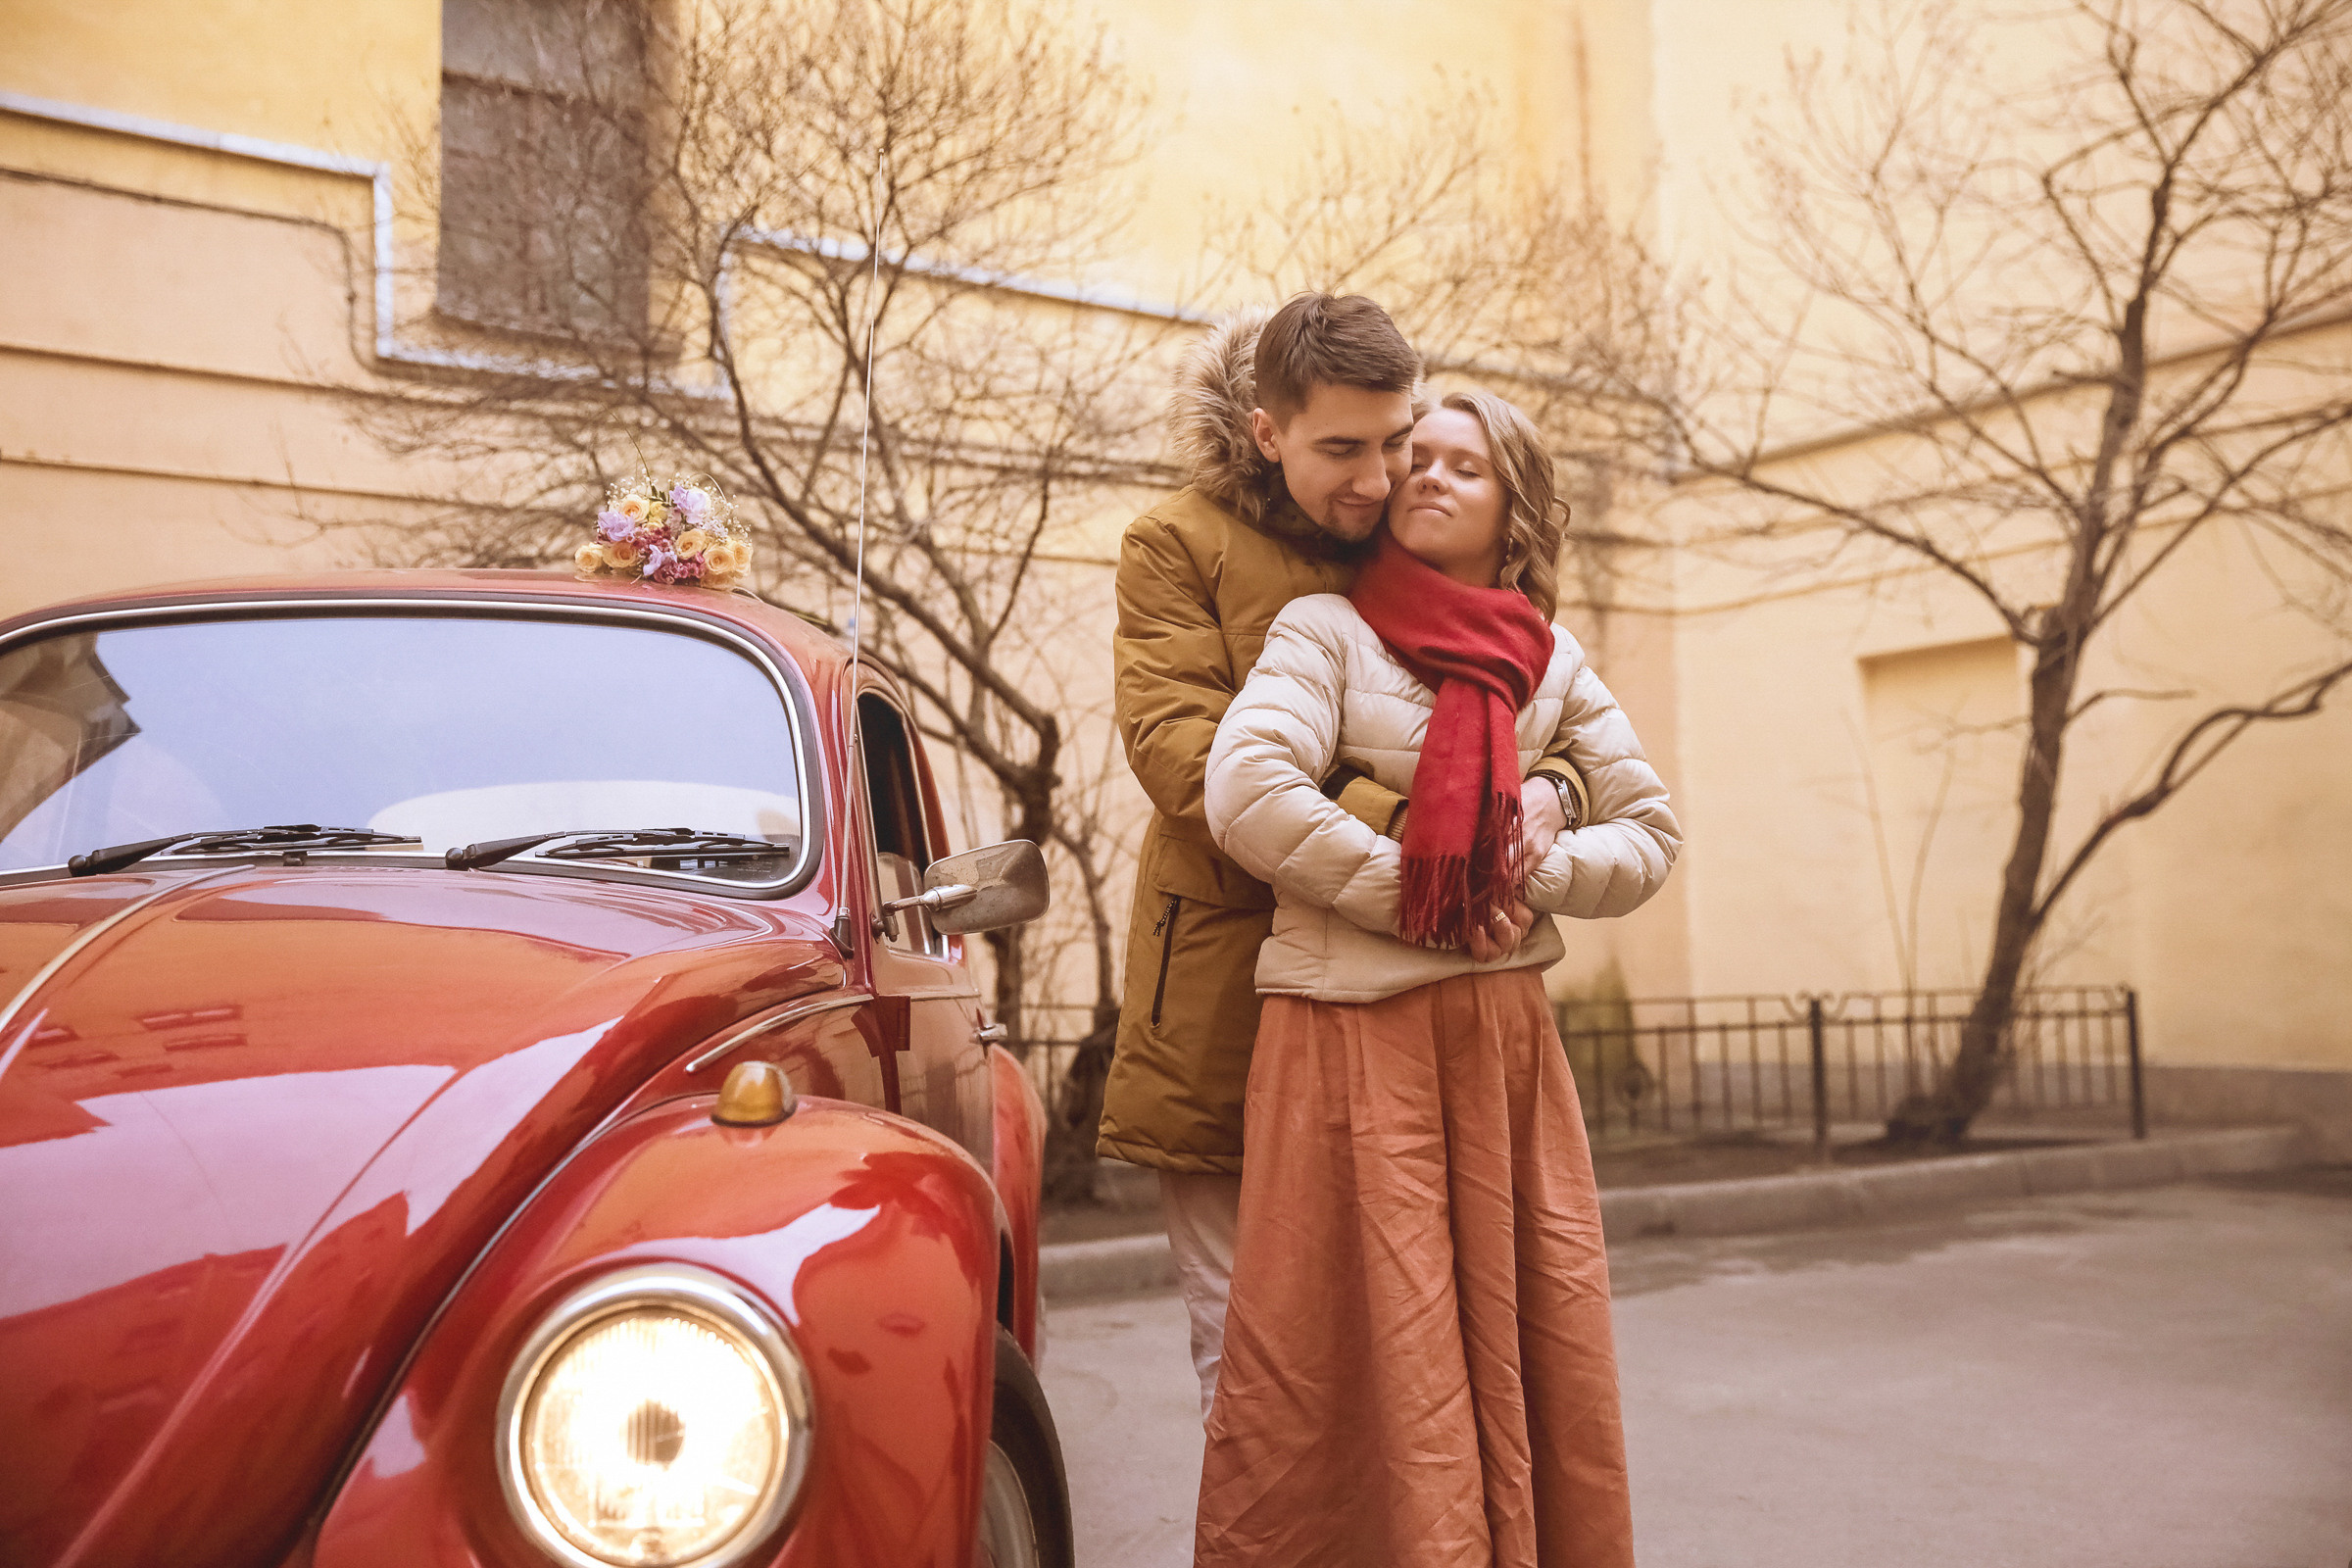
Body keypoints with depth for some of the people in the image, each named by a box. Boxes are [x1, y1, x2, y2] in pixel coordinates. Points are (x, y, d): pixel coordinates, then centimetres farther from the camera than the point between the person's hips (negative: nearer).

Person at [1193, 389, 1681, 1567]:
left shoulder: (1553, 664, 14)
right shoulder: (1326, 629, 1)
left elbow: (1650, 831, 15)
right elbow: (1246, 792, -14)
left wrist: (1532, 872, -4)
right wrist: (1415, 892, -12)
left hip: (1504, 1039, 4)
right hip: (1351, 1036, -4)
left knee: (1539, 1353, 5)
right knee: (1374, 1358, -4)